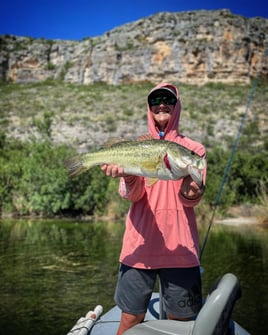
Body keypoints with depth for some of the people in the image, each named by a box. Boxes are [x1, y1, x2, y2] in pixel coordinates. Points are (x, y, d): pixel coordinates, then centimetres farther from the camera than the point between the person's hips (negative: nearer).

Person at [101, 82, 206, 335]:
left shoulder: (193, 149, 7)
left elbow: (191, 199, -3)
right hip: (140, 245, 0)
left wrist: (190, 190, -26)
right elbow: (131, 195, -5)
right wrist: (128, 176, -26)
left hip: (180, 248, 0)